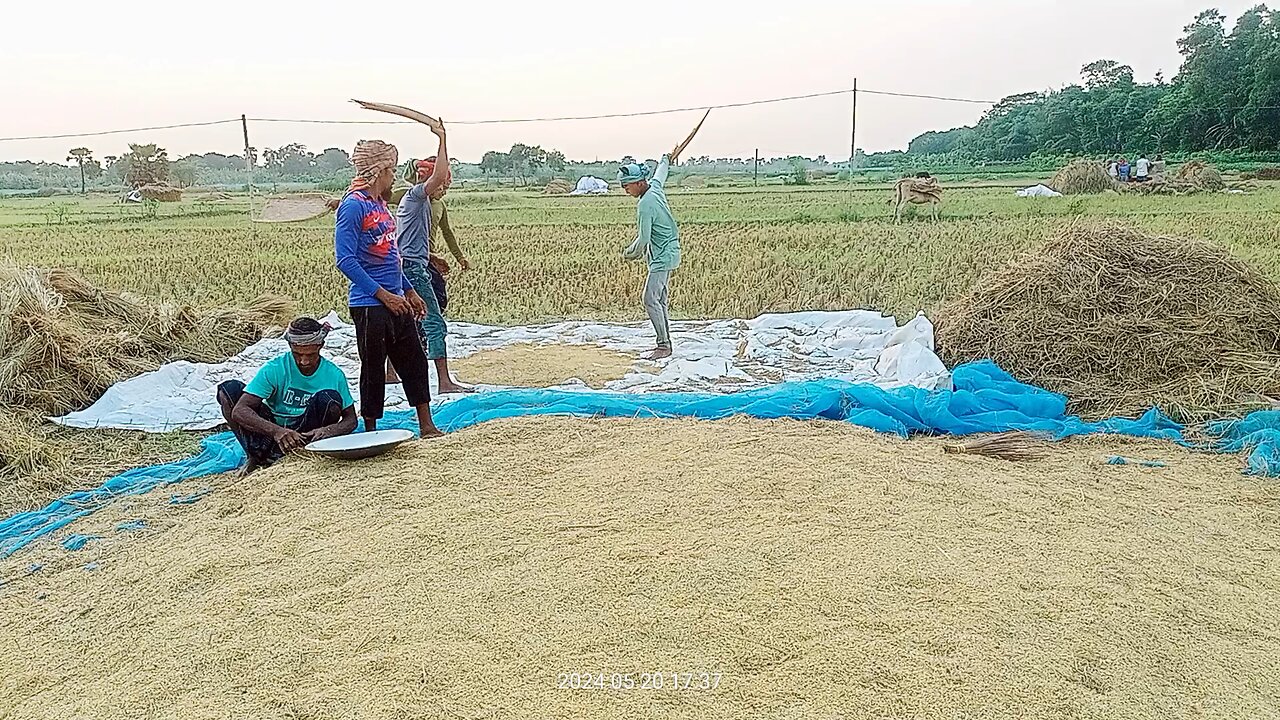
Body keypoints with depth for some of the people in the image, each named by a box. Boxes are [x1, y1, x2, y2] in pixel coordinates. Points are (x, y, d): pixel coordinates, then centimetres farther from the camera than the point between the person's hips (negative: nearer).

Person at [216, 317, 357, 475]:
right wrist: (276, 431, -41)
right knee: (229, 389, -15)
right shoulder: (274, 369, -14)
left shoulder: (333, 375, -10)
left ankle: (276, 457, -16)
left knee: (330, 398, -27)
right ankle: (257, 456, -13)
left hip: (307, 435, 0)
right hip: (272, 431, 0)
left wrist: (328, 431, -30)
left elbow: (351, 420, -5)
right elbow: (239, 411, -22)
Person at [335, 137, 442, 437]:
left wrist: (410, 291, 20)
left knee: (415, 362, 12)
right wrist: (383, 294, -20)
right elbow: (345, 260, -18)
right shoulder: (353, 205, -13)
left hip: (396, 302, 9)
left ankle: (427, 427, 21)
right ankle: (370, 432, 17)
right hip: (369, 305, -9)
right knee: (373, 370, 3)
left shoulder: (380, 204, 14)